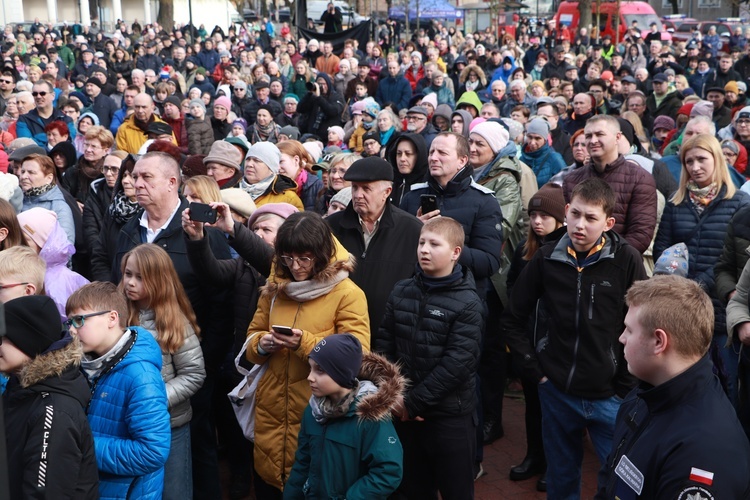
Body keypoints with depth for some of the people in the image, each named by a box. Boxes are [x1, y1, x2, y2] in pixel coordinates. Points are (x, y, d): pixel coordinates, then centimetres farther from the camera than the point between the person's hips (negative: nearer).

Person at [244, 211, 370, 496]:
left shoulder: (347, 294, -10)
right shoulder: (274, 288, 8)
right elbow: (252, 337, 13)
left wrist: (305, 343, -27)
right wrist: (262, 345, -10)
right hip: (271, 412, 5)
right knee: (266, 486, 15)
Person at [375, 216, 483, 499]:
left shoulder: (468, 303, -11)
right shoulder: (401, 292, 4)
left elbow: (457, 363, -17)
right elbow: (384, 345, 4)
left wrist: (413, 402, -16)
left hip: (450, 416, -4)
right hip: (403, 412, 4)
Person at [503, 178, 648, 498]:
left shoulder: (626, 260, -10)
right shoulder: (547, 259, -3)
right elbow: (513, 319, 7)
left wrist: (626, 387, -6)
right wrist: (533, 368, 2)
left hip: (608, 397, -2)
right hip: (556, 391, 2)